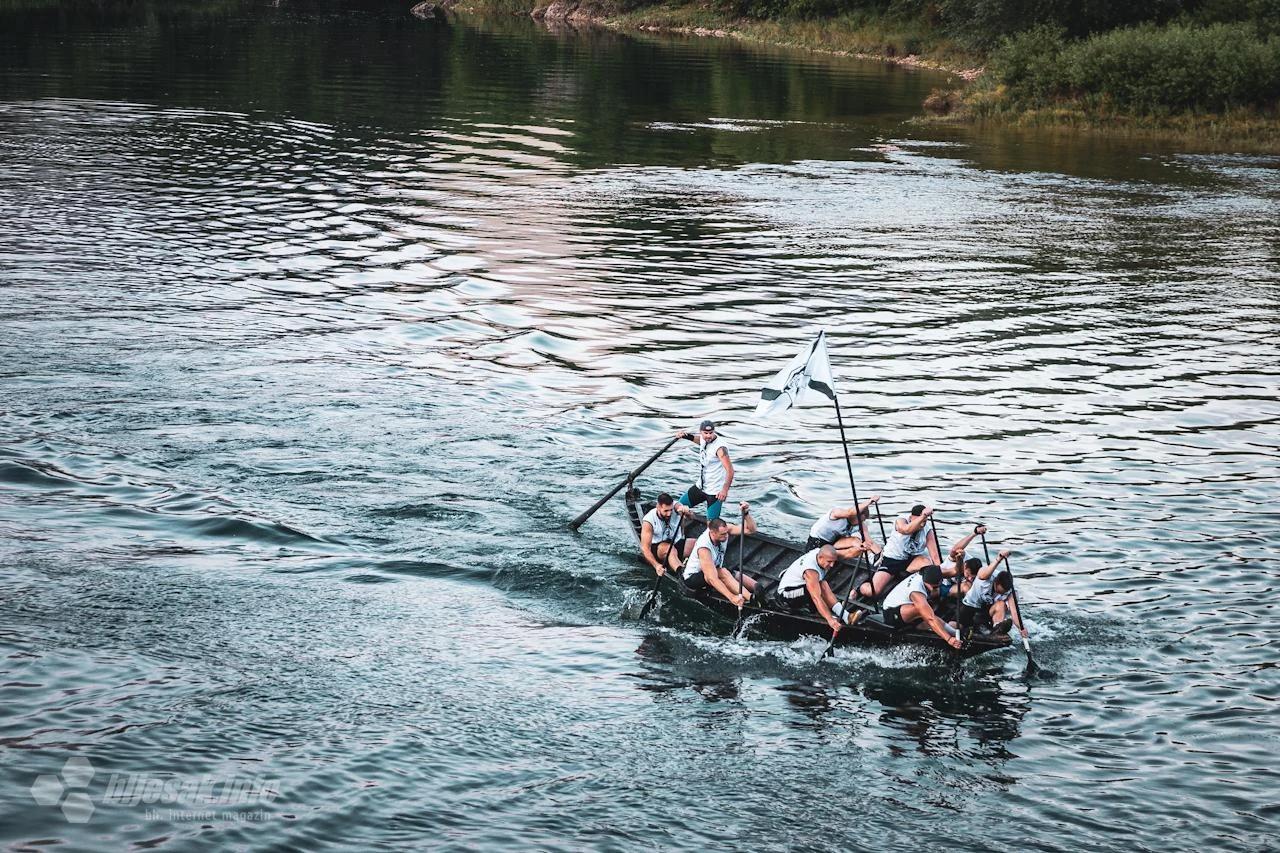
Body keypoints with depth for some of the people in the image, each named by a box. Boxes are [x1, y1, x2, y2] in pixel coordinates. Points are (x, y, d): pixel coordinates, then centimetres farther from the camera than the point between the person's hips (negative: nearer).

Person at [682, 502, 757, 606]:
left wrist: (746, 513, -37)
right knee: (723, 573, -34)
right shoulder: (704, 548, -35)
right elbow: (712, 579, -41)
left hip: (715, 571, 9)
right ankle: (753, 599, -45)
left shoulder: (723, 530, -16)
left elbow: (751, 529, -16)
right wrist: (731, 597, -50)